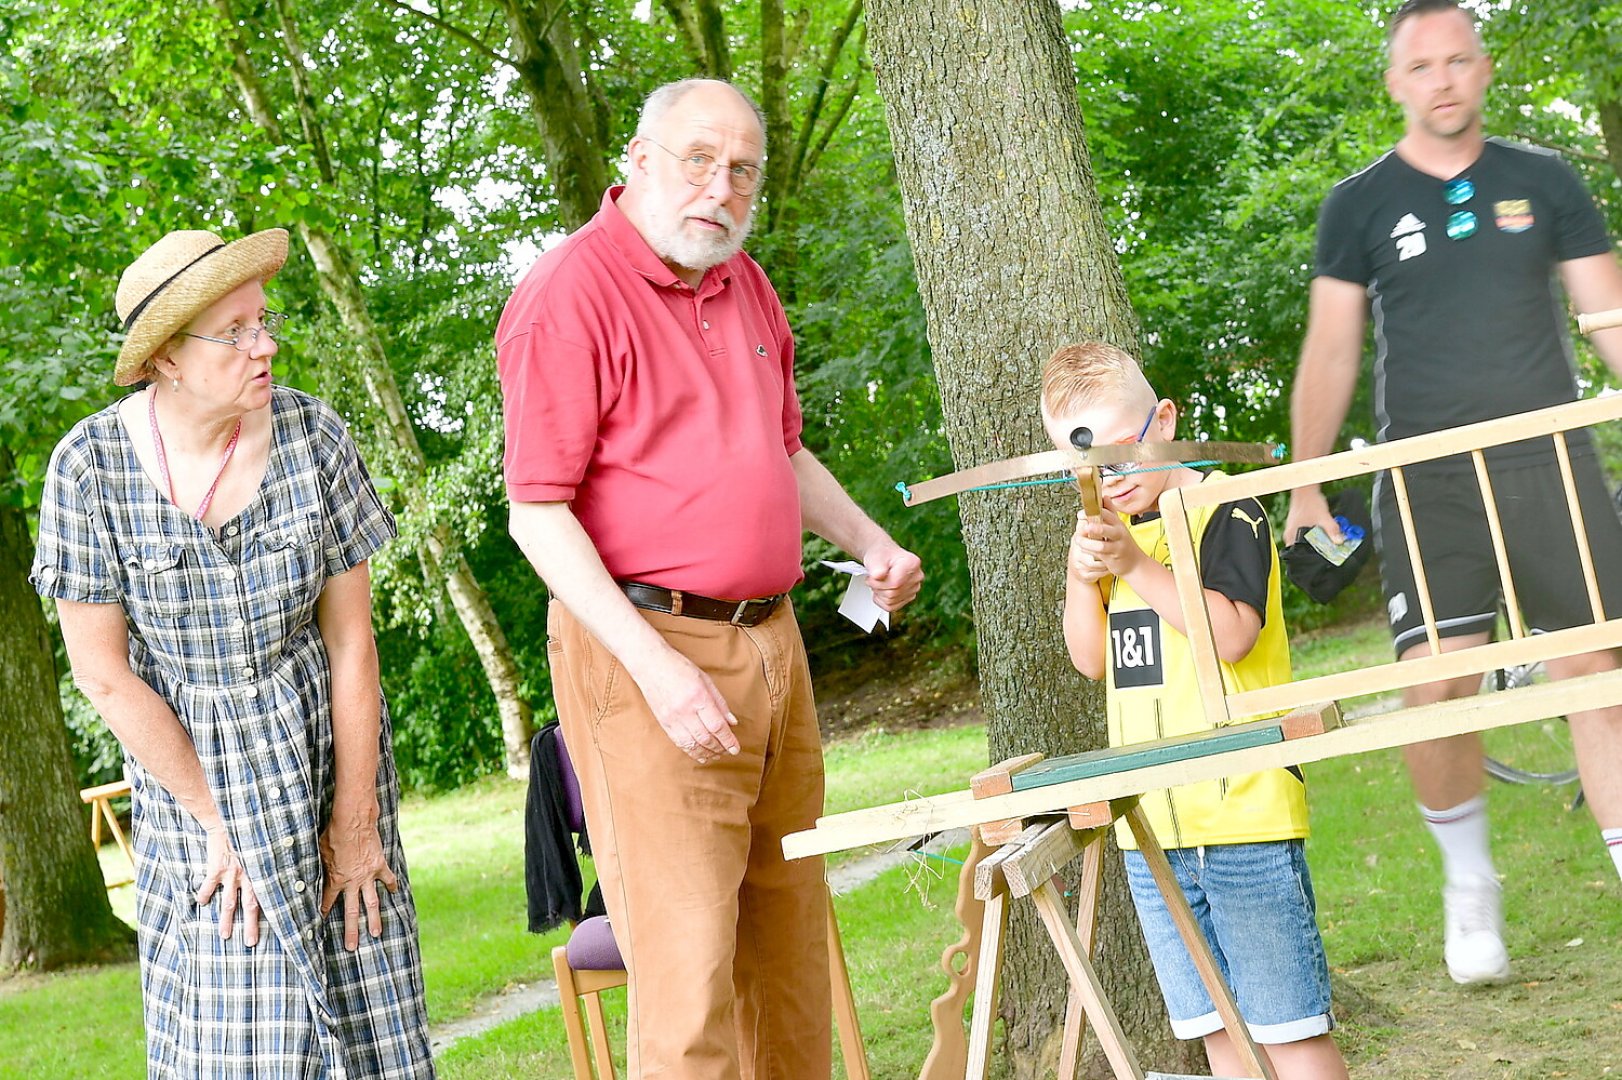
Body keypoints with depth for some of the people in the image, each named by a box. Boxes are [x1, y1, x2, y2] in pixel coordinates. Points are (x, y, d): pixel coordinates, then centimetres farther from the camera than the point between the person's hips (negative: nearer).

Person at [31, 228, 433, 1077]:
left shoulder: (313, 435, -13)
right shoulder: (91, 466, -16)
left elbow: (351, 640, -8)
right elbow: (103, 674, -11)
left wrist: (355, 820, -6)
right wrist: (218, 822, -10)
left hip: (325, 744, 1)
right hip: (187, 760, -1)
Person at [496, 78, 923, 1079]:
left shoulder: (747, 287, 15)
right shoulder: (570, 295, -10)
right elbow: (539, 515, -14)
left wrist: (868, 540, 13)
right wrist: (659, 669, -21)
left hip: (771, 646, 8)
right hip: (646, 653, -8)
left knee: (790, 935, 13)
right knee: (688, 963, -9)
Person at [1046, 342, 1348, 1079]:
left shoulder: (1225, 513, -6)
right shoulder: (1111, 533, 15)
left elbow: (1233, 633, -18)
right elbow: (1092, 660, 13)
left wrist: (1137, 567, -23)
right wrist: (1081, 580, -4)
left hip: (1244, 809, -7)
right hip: (1151, 825, 7)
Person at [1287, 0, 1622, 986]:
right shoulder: (1360, 205, 6)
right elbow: (1331, 352, 7)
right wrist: (1305, 487, 1)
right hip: (1428, 480, -1)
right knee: (1436, 686, -11)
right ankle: (1469, 882, 12)